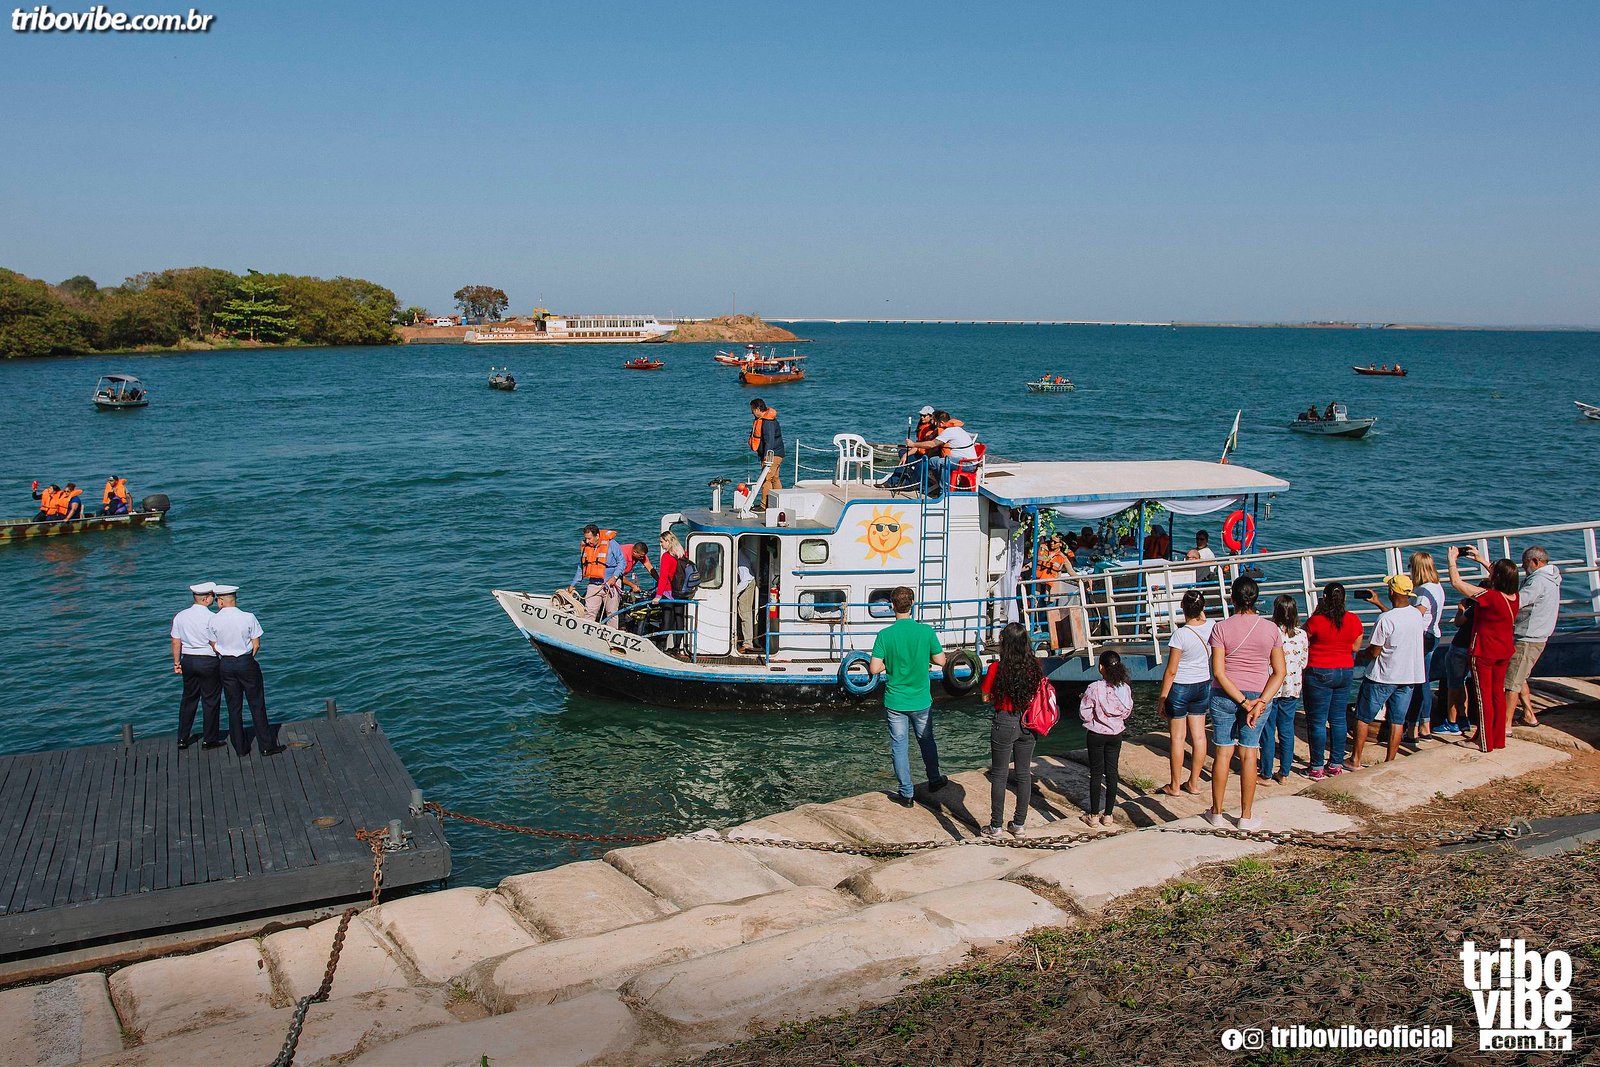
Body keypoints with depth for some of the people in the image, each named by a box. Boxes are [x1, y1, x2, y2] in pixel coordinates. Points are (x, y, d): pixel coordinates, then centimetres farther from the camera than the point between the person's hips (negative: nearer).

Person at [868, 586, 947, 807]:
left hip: (895, 702, -1)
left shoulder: (884, 635, -14)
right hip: (921, 700, 1)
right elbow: (940, 660, -3)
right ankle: (934, 780, 40)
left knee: (899, 746, 10)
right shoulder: (926, 631, -12)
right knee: (927, 741, 22)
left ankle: (906, 794, 16)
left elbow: (874, 668, -15)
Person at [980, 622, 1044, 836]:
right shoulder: (1034, 667, -6)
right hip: (1027, 724, 4)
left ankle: (996, 826, 13)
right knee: (1024, 774, 14)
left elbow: (986, 698, -8)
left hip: (1004, 723, -4)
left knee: (999, 775, 7)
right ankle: (1019, 823, 23)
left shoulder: (997, 667, -17)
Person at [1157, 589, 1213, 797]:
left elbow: (1171, 670, -17)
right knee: (1198, 735, 12)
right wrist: (1201, 613, 17)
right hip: (1203, 686, 6)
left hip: (1180, 688, -6)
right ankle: (1194, 782, 21)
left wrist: (1162, 697, -9)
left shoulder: (1180, 634, -22)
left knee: (1177, 737, 5)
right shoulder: (1211, 626, -8)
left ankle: (1175, 786, 12)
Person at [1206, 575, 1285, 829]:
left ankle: (1217, 813, 16)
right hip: (1259, 695, 1)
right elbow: (1279, 672, -5)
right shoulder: (1271, 629, -2)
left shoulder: (1221, 628, -8)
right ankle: (1246, 817, 13)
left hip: (1223, 695, -1)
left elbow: (1218, 672, -14)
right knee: (1248, 754, 7)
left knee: (1222, 753, 7)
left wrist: (1243, 702, -12)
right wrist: (1260, 703, -12)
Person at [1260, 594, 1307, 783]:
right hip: (1292, 689, 4)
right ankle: (1284, 773, 20)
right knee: (1287, 730, 13)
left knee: (1268, 732, 5)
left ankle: (1266, 774, 11)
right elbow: (1304, 663, 5)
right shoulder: (1301, 634, -3)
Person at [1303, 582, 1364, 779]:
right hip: (1345, 672, 5)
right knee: (1339, 719, 14)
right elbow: (1355, 648, 8)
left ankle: (1317, 768, 5)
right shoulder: (1354, 621, -2)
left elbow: (1304, 646, -5)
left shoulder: (1316, 621, -17)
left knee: (1317, 721, 2)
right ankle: (1336, 764, 19)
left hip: (1319, 673, -5)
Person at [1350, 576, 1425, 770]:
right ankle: (1390, 762, 14)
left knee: (1363, 718, 7)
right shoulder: (1417, 615, -2)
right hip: (1409, 676, 6)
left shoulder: (1385, 620, -22)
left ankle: (1355, 760, 11)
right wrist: (1378, 603, 28)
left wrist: (1361, 654, 5)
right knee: (1397, 721, 11)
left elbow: (1374, 652, -17)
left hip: (1382, 677, -6)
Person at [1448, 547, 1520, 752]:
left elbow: (1456, 582, -24)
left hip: (1483, 653, -7)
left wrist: (1452, 559, -9)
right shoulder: (1514, 596, -6)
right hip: (1504, 652, 7)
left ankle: (1486, 744, 9)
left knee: (1484, 696, 3)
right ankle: (1498, 740, 26)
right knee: (1498, 693, 17)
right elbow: (1501, 578, 17)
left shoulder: (1489, 596, -27)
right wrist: (1480, 560, 21)